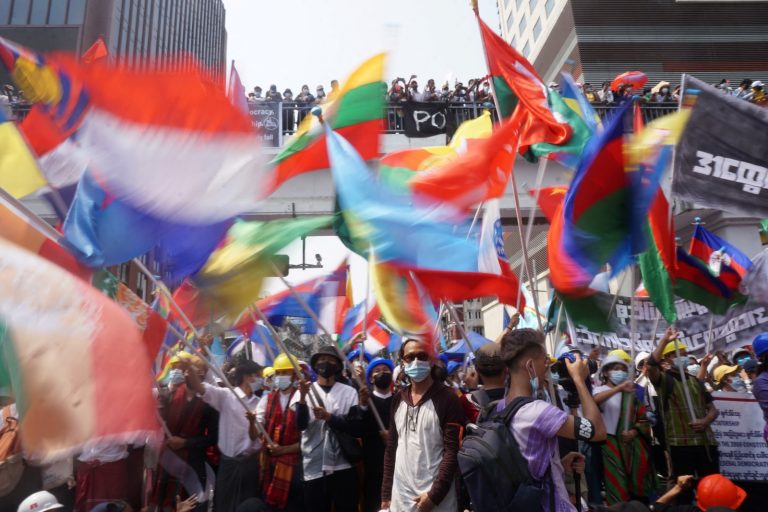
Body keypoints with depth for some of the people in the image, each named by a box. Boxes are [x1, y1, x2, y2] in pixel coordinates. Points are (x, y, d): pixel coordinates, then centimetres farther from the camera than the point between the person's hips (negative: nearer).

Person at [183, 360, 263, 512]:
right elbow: (200, 387, -20)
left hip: (252, 462, 4)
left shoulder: (259, 402, 8)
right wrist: (188, 367, -35)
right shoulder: (225, 396, -7)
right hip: (230, 462, -4)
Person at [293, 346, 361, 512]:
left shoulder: (349, 392, 2)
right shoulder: (304, 391, 4)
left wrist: (329, 417, -15)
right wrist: (302, 397, -25)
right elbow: (300, 425, -10)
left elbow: (357, 428, -5)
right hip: (313, 468, 1)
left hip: (342, 467, 0)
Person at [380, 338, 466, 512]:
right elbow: (391, 448, 11)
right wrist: (386, 494, 9)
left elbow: (453, 451, -13)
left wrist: (434, 495, -16)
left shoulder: (447, 398, -10)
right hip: (399, 497, 5)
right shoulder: (398, 399, 6)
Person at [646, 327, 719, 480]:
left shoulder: (695, 381, 17)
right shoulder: (664, 379, -1)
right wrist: (665, 340, -21)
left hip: (706, 441, 5)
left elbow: (712, 409, 16)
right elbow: (651, 365, -23)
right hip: (680, 443, -5)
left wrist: (705, 421, -6)